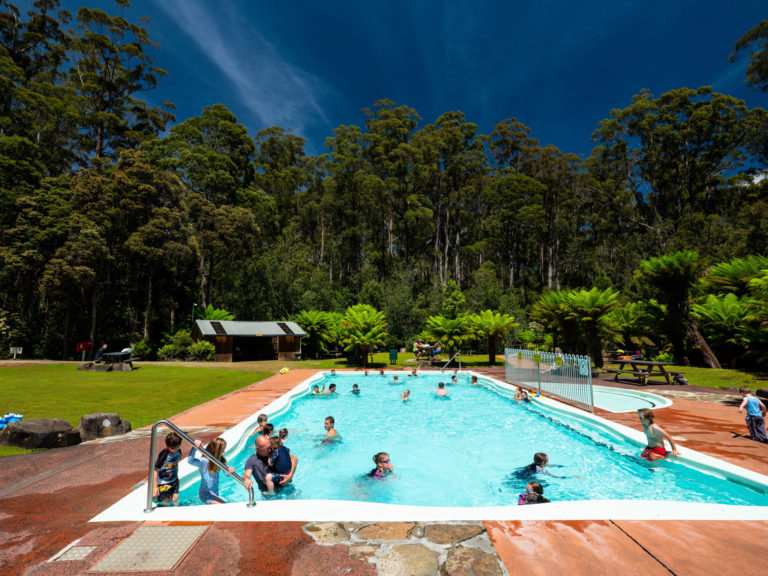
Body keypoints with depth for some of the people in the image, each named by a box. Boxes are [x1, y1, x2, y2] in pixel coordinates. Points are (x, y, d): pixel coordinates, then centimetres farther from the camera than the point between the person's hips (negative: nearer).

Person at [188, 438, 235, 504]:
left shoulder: (219, 461, 3)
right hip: (206, 494, -8)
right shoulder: (204, 462, -19)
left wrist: (230, 470, -23)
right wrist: (194, 448, -48)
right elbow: (190, 461, -35)